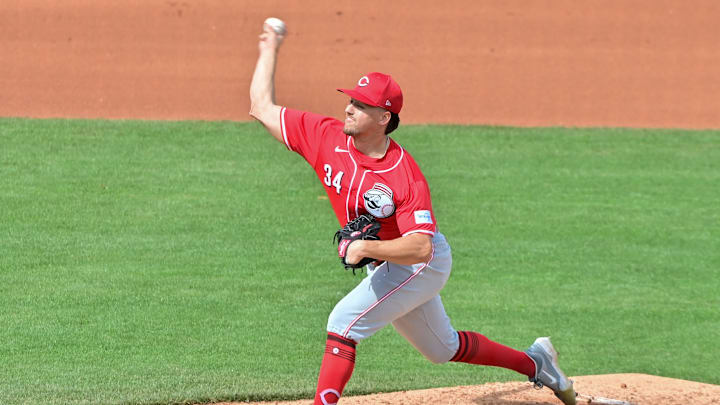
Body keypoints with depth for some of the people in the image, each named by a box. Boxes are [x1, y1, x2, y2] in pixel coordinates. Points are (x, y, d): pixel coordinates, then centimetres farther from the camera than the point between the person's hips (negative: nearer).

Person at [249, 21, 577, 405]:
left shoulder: (404, 175, -31)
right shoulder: (327, 137, -14)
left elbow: (420, 247, -37)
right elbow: (262, 108, -7)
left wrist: (367, 248, -46)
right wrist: (269, 51, -4)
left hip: (422, 264, -8)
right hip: (386, 269, 8)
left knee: (346, 321, -25)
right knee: (443, 348, 23)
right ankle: (534, 362, 41)